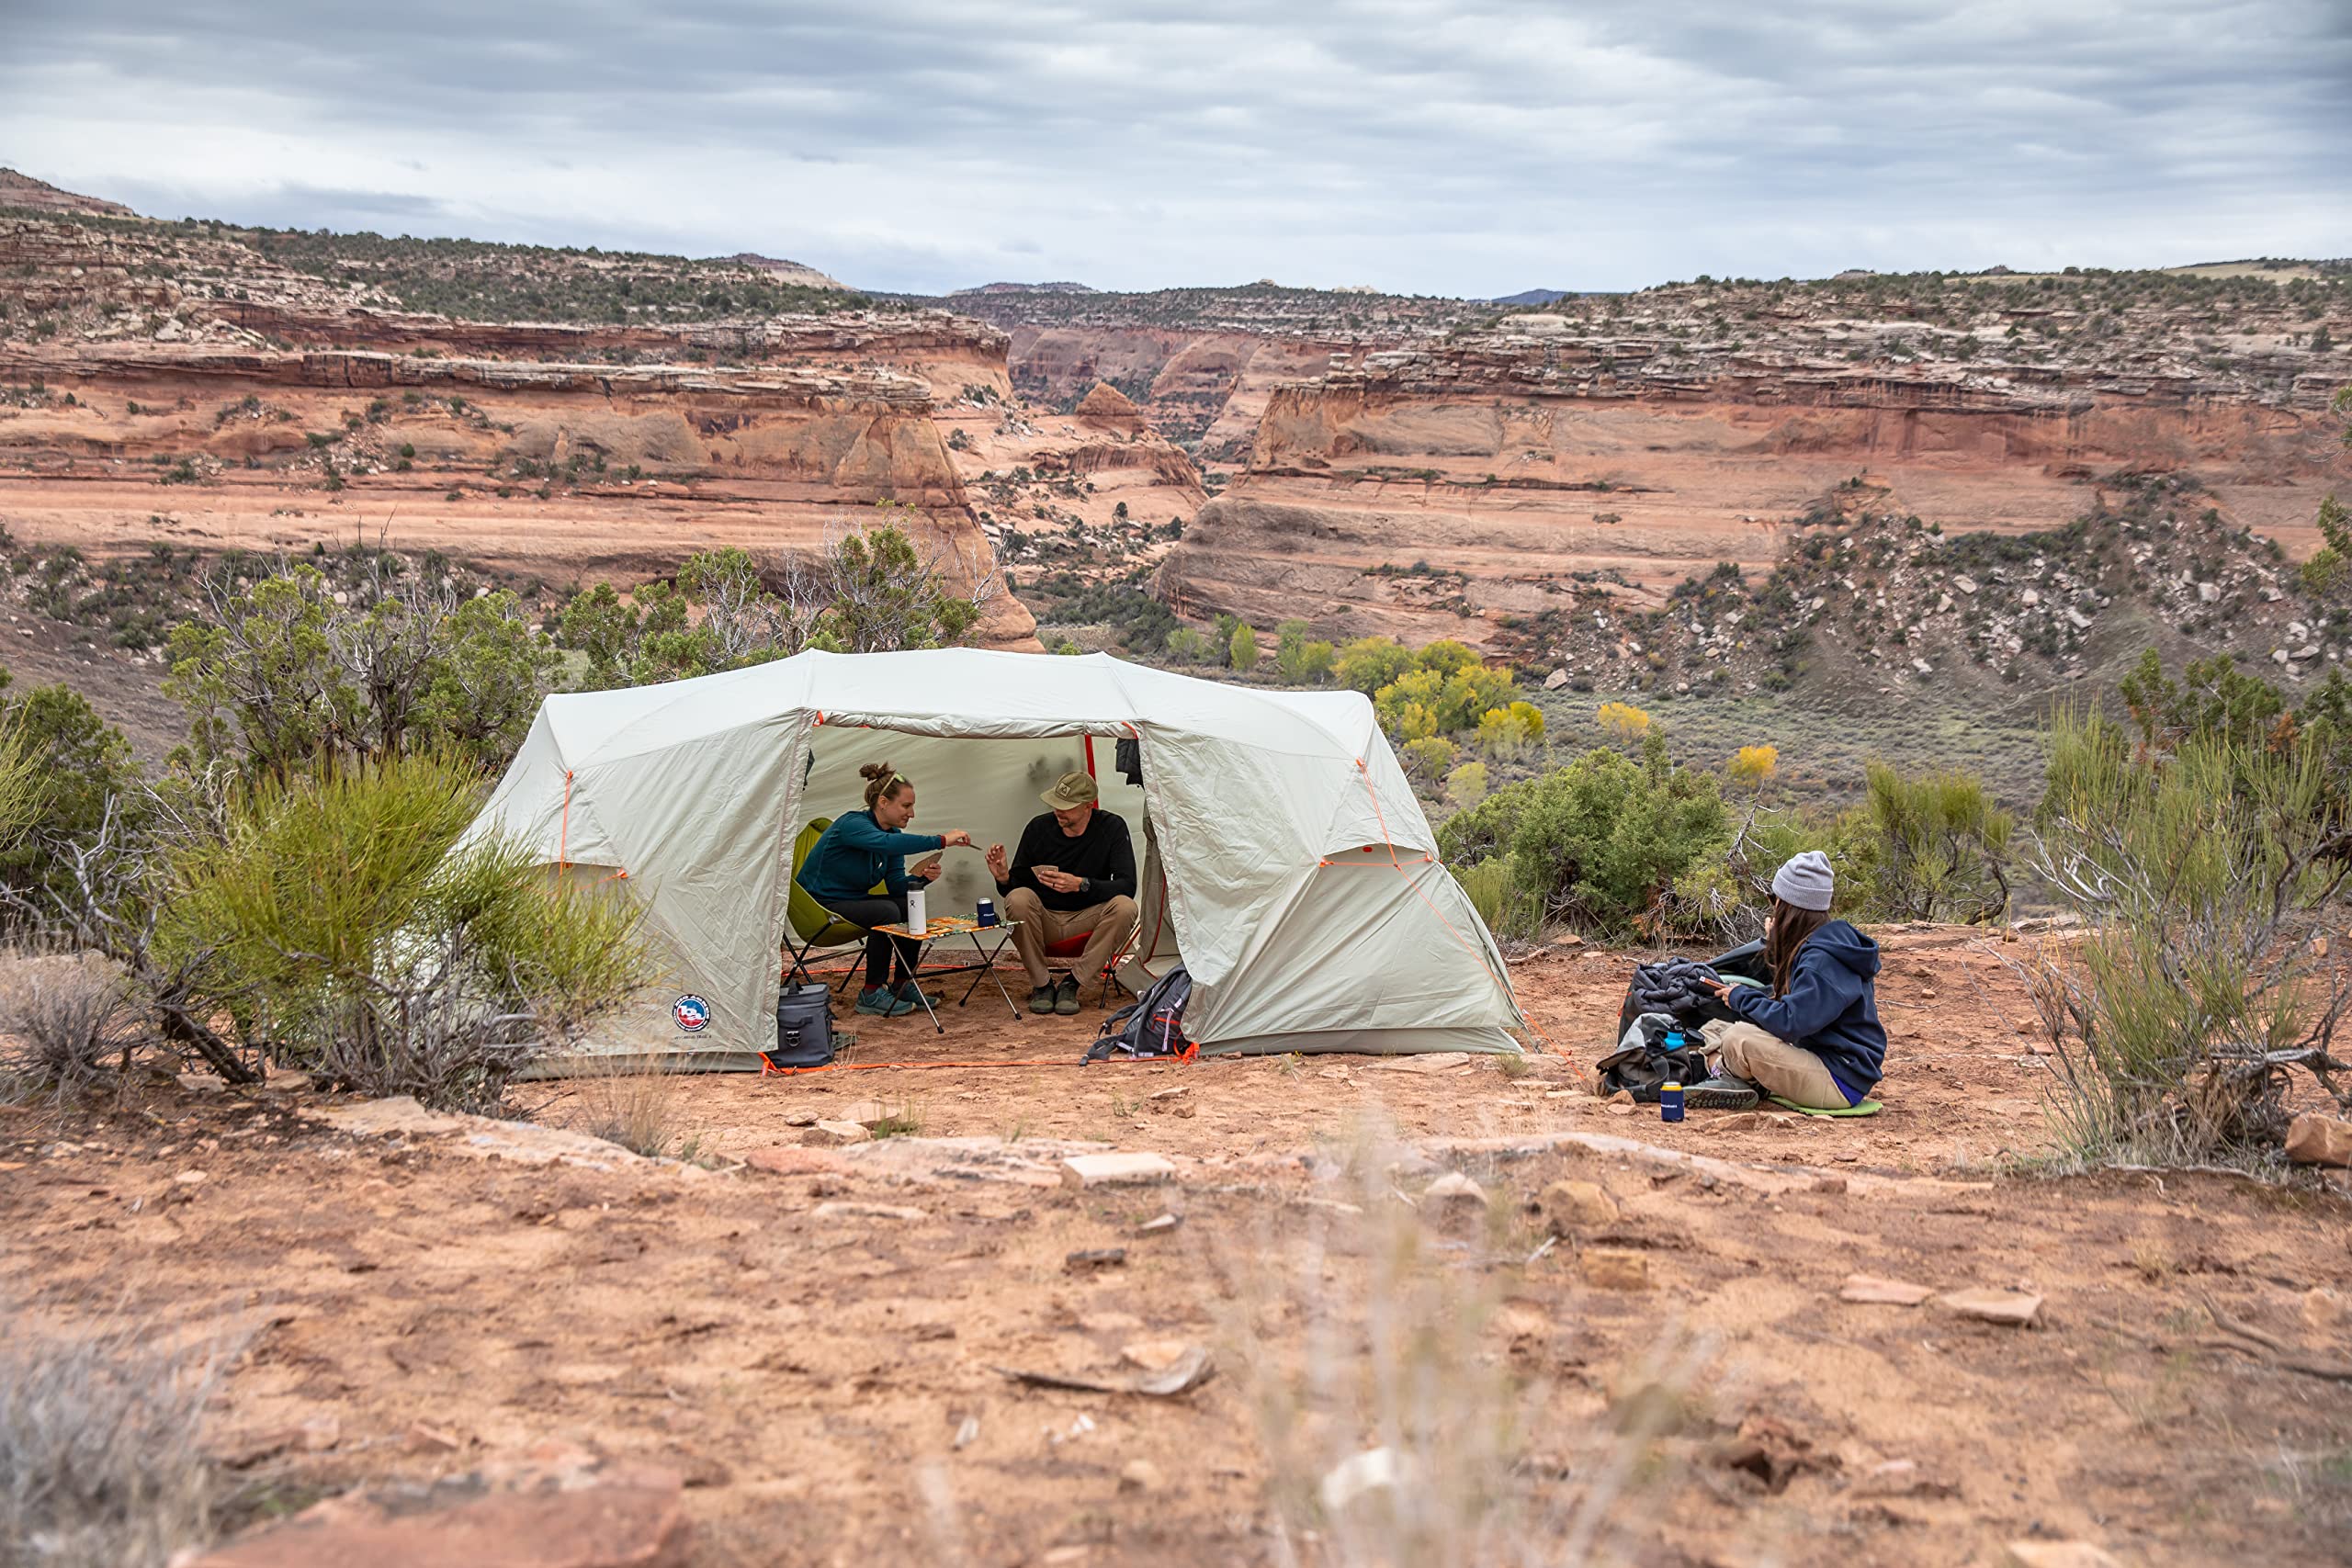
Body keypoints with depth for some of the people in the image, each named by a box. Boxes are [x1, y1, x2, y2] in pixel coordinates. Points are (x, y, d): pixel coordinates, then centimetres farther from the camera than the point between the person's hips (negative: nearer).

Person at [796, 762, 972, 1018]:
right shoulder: (851, 824, -23)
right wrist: (941, 840, -46)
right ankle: (871, 995, -18)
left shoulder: (893, 833, 3)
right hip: (818, 906, -9)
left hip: (852, 901, 9)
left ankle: (902, 986, 3)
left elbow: (897, 885, 2)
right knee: (886, 912, -28)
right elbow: (886, 843, -43)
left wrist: (921, 877, -19)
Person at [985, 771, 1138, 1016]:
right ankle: (1041, 985, -14)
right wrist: (1003, 878, -24)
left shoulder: (1112, 827, -8)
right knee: (1018, 898, -31)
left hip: (1087, 919, 0)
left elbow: (1127, 885, -17)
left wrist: (1081, 884, -32)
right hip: (1045, 919, 0)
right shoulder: (1039, 827, -6)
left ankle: (1073, 984, -16)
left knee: (1124, 907, -31)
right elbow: (1016, 886, 1)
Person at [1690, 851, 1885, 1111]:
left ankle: (1731, 1078, 1)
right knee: (1714, 1030, 13)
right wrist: (1775, 947, 13)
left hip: (1842, 1083, -10)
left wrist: (1741, 998, -11)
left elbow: (1789, 1023, -27)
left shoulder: (1823, 960, -21)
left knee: (1739, 1039, -26)